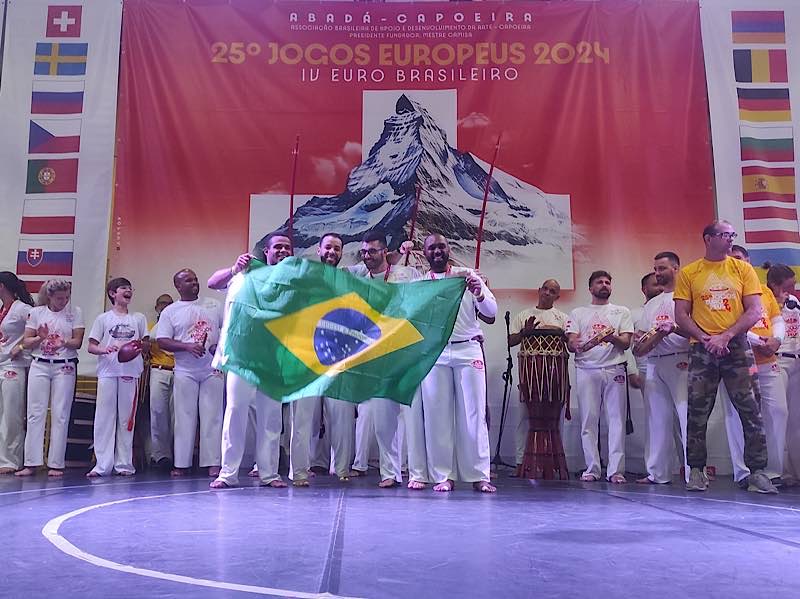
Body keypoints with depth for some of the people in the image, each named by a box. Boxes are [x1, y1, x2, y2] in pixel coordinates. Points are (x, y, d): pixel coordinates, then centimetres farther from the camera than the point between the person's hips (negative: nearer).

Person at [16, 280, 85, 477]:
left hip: (64, 367, -1)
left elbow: (78, 342, -3)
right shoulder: (36, 312, 6)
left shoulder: (75, 312, 3)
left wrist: (65, 342, -24)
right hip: (39, 366, 1)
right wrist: (40, 337, -14)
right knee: (35, 413, 0)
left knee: (60, 416, -2)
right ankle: (31, 463, 4)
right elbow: (26, 343, 6)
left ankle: (56, 464, 3)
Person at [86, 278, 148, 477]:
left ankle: (124, 463, 8)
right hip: (108, 371, -1)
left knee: (126, 417, 3)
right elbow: (91, 346, 5)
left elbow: (146, 343, 14)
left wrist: (140, 346, -8)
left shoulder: (139, 318, 12)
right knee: (104, 416, -2)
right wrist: (105, 350, -15)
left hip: (130, 372, 1)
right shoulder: (103, 318, 8)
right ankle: (102, 464, 2)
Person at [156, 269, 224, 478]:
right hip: (185, 372, -1)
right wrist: (187, 346, -17)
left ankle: (213, 463, 1)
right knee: (184, 417, 0)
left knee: (212, 417, -1)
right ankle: (181, 464, 6)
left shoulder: (213, 306, 10)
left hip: (212, 370, 1)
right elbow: (162, 341, -3)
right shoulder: (170, 311, 4)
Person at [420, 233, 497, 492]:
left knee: (474, 414, -2)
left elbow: (491, 313, 5)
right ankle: (443, 476, 5)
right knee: (437, 415, -1)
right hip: (434, 352, 1)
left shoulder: (468, 276, 9)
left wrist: (479, 294, -14)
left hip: (468, 349, -1)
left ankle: (479, 476, 2)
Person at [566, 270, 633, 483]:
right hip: (586, 370, 0)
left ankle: (615, 470, -3)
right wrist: (579, 345, -20)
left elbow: (626, 343, 4)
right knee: (588, 420, -2)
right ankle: (592, 469, 2)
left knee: (616, 419, -4)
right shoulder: (578, 313, 15)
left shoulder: (622, 312, 16)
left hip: (614, 369, 0)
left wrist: (612, 338, -18)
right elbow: (571, 344, 4)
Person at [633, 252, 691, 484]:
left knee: (688, 417, -10)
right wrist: (639, 345, 3)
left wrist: (672, 329, -22)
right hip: (654, 363, 7)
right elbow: (640, 334, 24)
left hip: (679, 362, -7)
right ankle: (658, 473, 11)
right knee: (658, 420, 7)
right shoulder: (651, 304, 24)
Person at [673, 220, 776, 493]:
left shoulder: (743, 269, 7)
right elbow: (681, 316, 2)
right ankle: (696, 470, 11)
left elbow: (754, 312, 1)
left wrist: (726, 336, -11)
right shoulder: (688, 273, 5)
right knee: (698, 414, 2)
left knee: (750, 411, -3)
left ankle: (757, 471, 4)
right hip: (702, 350, 0)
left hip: (737, 348, 1)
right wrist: (706, 339, -12)